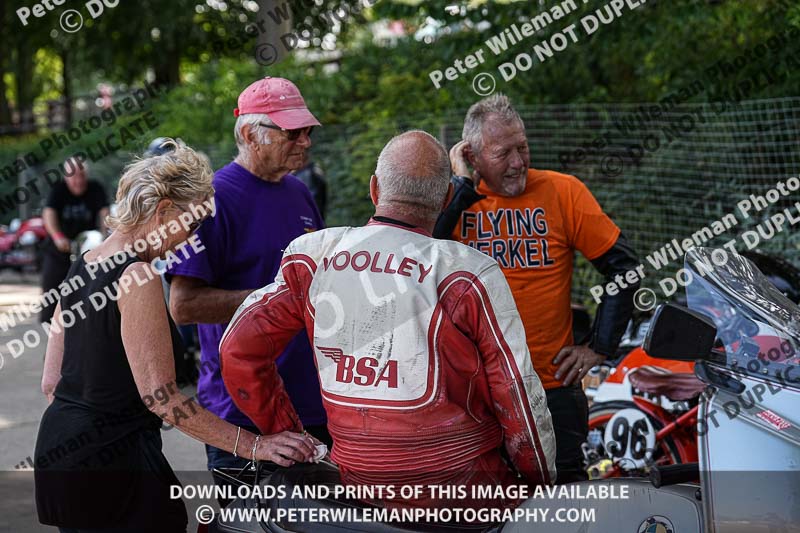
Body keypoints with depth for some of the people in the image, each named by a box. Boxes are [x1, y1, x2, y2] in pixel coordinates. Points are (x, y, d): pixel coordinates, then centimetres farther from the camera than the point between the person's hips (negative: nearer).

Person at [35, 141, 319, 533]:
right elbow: (160, 397, -21)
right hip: (113, 459, -10)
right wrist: (253, 446, -21)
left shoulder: (83, 266, 10)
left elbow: (51, 383, 13)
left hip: (59, 445, 10)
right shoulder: (138, 278, -17)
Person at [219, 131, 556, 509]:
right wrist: (542, 481, 6)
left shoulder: (312, 256, 2)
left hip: (355, 483, 4)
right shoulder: (467, 273, -9)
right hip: (458, 487, -4)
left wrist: (286, 434, 14)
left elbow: (238, 350, 6)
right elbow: (518, 393, -7)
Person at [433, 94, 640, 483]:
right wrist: (462, 187, -14)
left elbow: (624, 267, 2)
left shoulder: (562, 192, -1)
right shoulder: (451, 199, 0)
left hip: (552, 383, 0)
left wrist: (599, 347, -2)